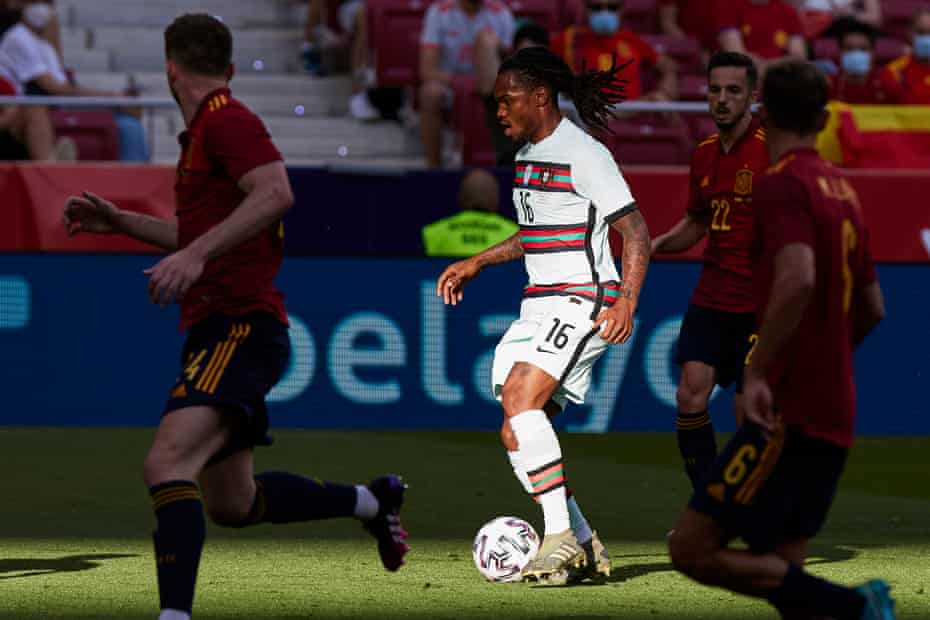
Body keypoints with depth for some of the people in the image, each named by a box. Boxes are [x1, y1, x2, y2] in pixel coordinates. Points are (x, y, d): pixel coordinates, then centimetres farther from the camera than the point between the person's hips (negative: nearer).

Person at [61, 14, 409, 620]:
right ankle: (371, 501, 34)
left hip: (239, 327, -10)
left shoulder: (225, 120, -8)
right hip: (218, 328, 10)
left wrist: (194, 255, -32)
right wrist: (120, 221, 30)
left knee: (168, 464, -28)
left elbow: (276, 194, -25)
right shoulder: (207, 131, 22)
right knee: (232, 503, 18)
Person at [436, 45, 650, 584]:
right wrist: (477, 263, 24)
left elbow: (636, 233, -14)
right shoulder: (527, 155, 15)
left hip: (583, 302, -9)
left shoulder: (584, 154, -12)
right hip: (540, 307, 9)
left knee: (519, 398, -27)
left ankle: (561, 535, -23)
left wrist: (626, 303, -26)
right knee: (517, 435, 1)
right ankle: (584, 547, 9)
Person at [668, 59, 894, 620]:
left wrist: (757, 374, -26)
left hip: (789, 414, -9)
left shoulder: (783, 184, -11)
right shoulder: (842, 189, 14)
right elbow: (872, 308, 22)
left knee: (693, 549, -8)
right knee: (782, 573, 11)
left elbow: (798, 280, -28)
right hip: (835, 413, 9)